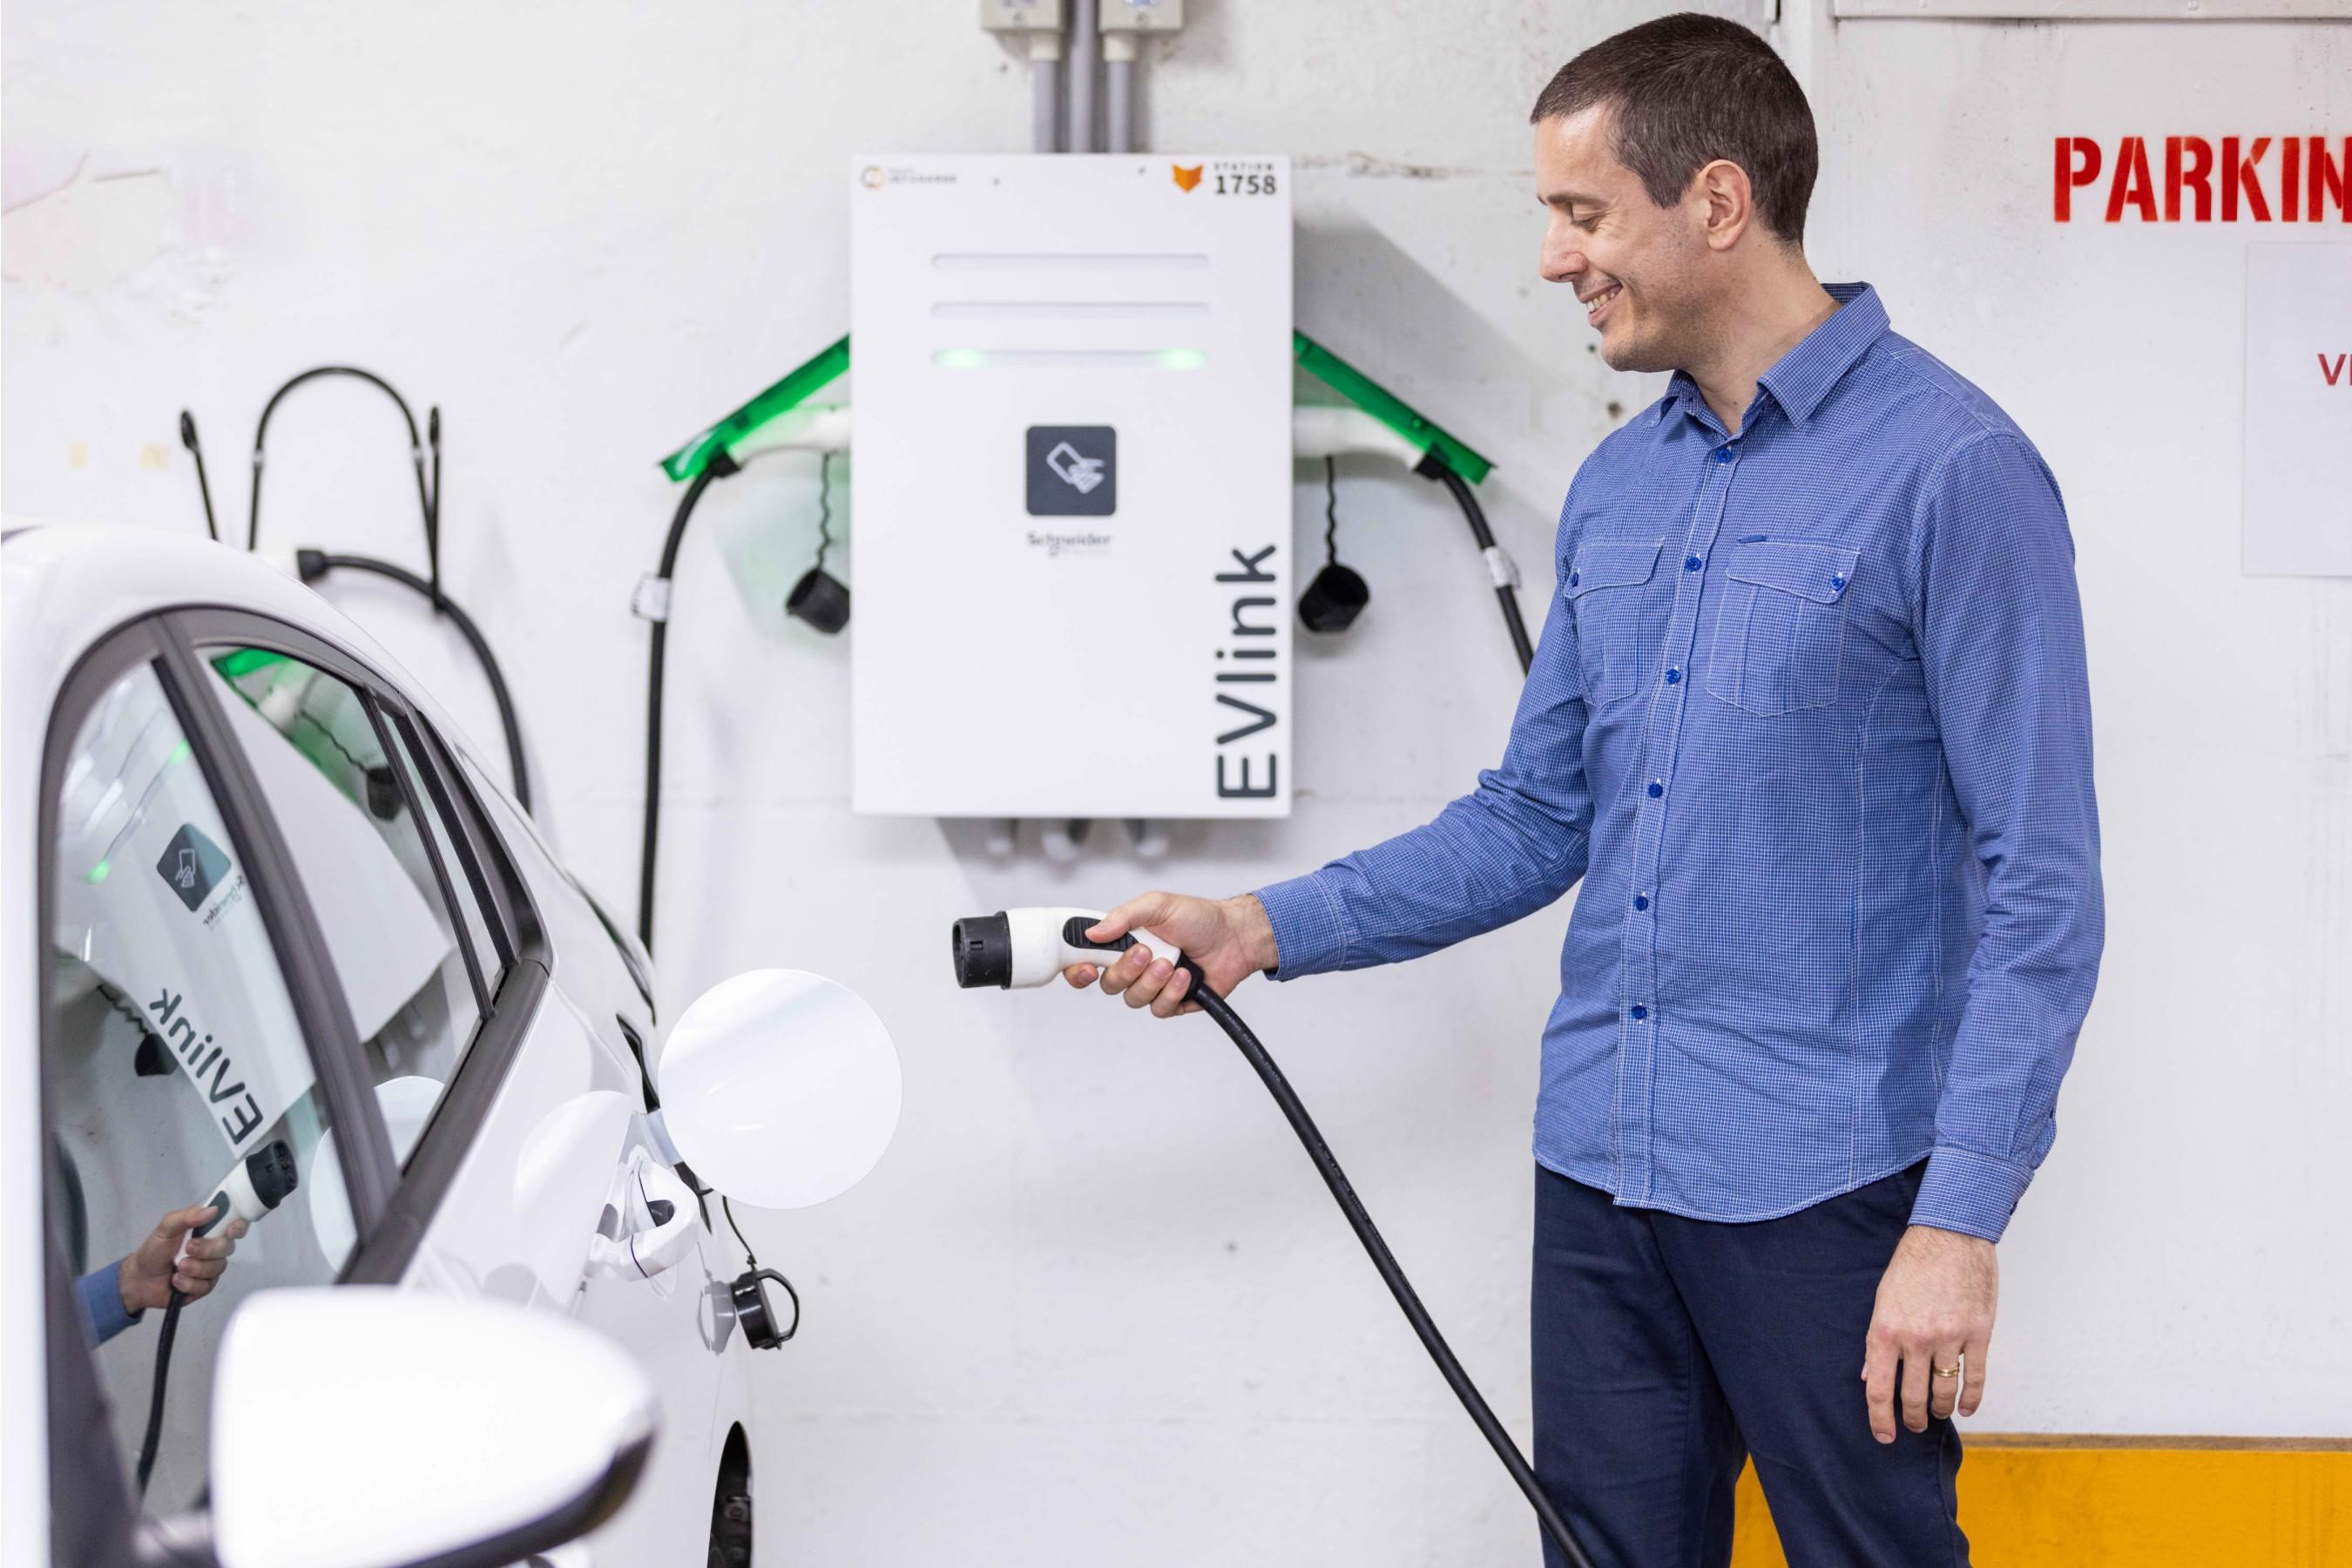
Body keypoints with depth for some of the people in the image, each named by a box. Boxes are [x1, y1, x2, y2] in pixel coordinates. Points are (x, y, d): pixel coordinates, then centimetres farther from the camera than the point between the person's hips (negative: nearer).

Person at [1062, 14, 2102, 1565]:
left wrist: (1960, 1223, -18)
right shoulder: (1617, 489, 12)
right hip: (1602, 1175, 7)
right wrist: (1261, 930, 6)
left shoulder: (1951, 469, -11)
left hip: (1827, 1192, -7)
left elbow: (2041, 886, -13)